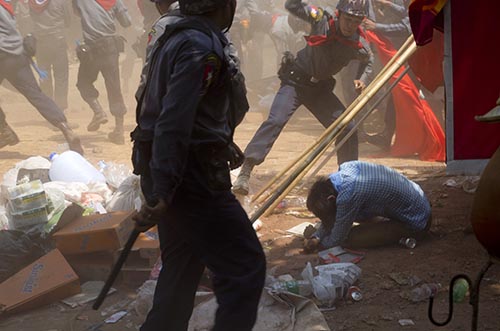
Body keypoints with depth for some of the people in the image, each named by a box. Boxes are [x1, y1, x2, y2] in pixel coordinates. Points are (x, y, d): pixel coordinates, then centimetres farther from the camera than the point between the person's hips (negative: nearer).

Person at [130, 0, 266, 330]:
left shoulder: (177, 38, 13)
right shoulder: (201, 46, -18)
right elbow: (173, 125, -26)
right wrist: (161, 194, -27)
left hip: (171, 177, 10)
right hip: (192, 178, -10)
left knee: (183, 267, 20)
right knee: (246, 268, -6)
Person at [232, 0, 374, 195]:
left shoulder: (359, 46, -7)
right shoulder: (322, 20, -15)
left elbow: (370, 61, 14)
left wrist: (363, 80, -4)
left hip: (320, 88, 4)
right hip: (295, 81, -4)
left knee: (347, 129, 0)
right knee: (275, 121, -23)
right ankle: (245, 173, -27)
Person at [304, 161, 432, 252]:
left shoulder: (348, 195, -30)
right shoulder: (346, 168, -6)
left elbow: (336, 240, -16)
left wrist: (317, 243, 2)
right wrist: (316, 237, -1)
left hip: (415, 224, -9)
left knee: (349, 238, -15)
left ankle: (403, 236, -1)